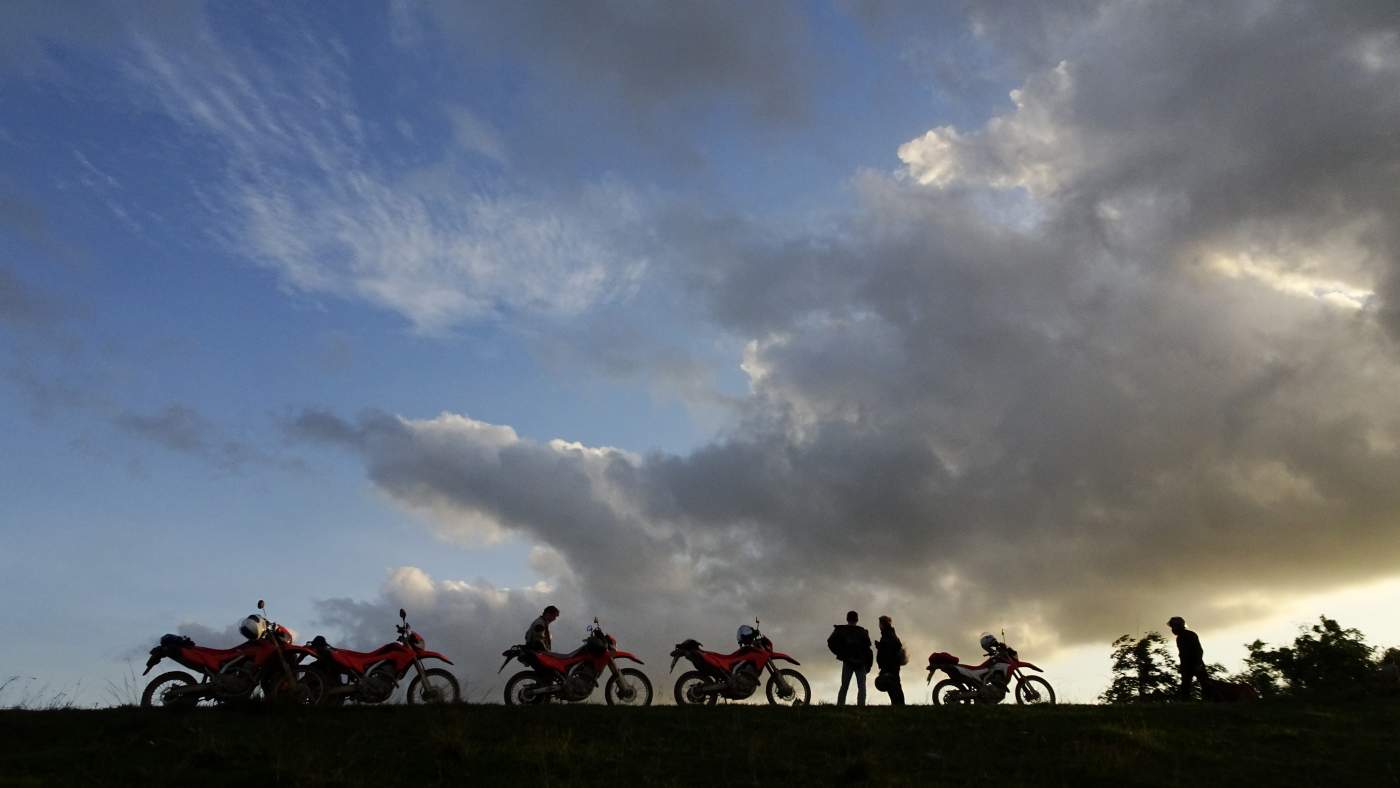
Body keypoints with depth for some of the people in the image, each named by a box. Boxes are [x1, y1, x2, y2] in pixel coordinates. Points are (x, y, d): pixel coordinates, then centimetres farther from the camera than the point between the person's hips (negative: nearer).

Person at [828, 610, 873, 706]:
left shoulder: (840, 630, 3)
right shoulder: (862, 631, 1)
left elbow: (831, 643, -9)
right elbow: (867, 649, -4)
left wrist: (840, 654, 2)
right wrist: (868, 665, 1)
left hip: (847, 662, 1)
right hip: (860, 663, -1)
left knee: (844, 686, 9)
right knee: (861, 687, 3)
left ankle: (839, 705, -1)